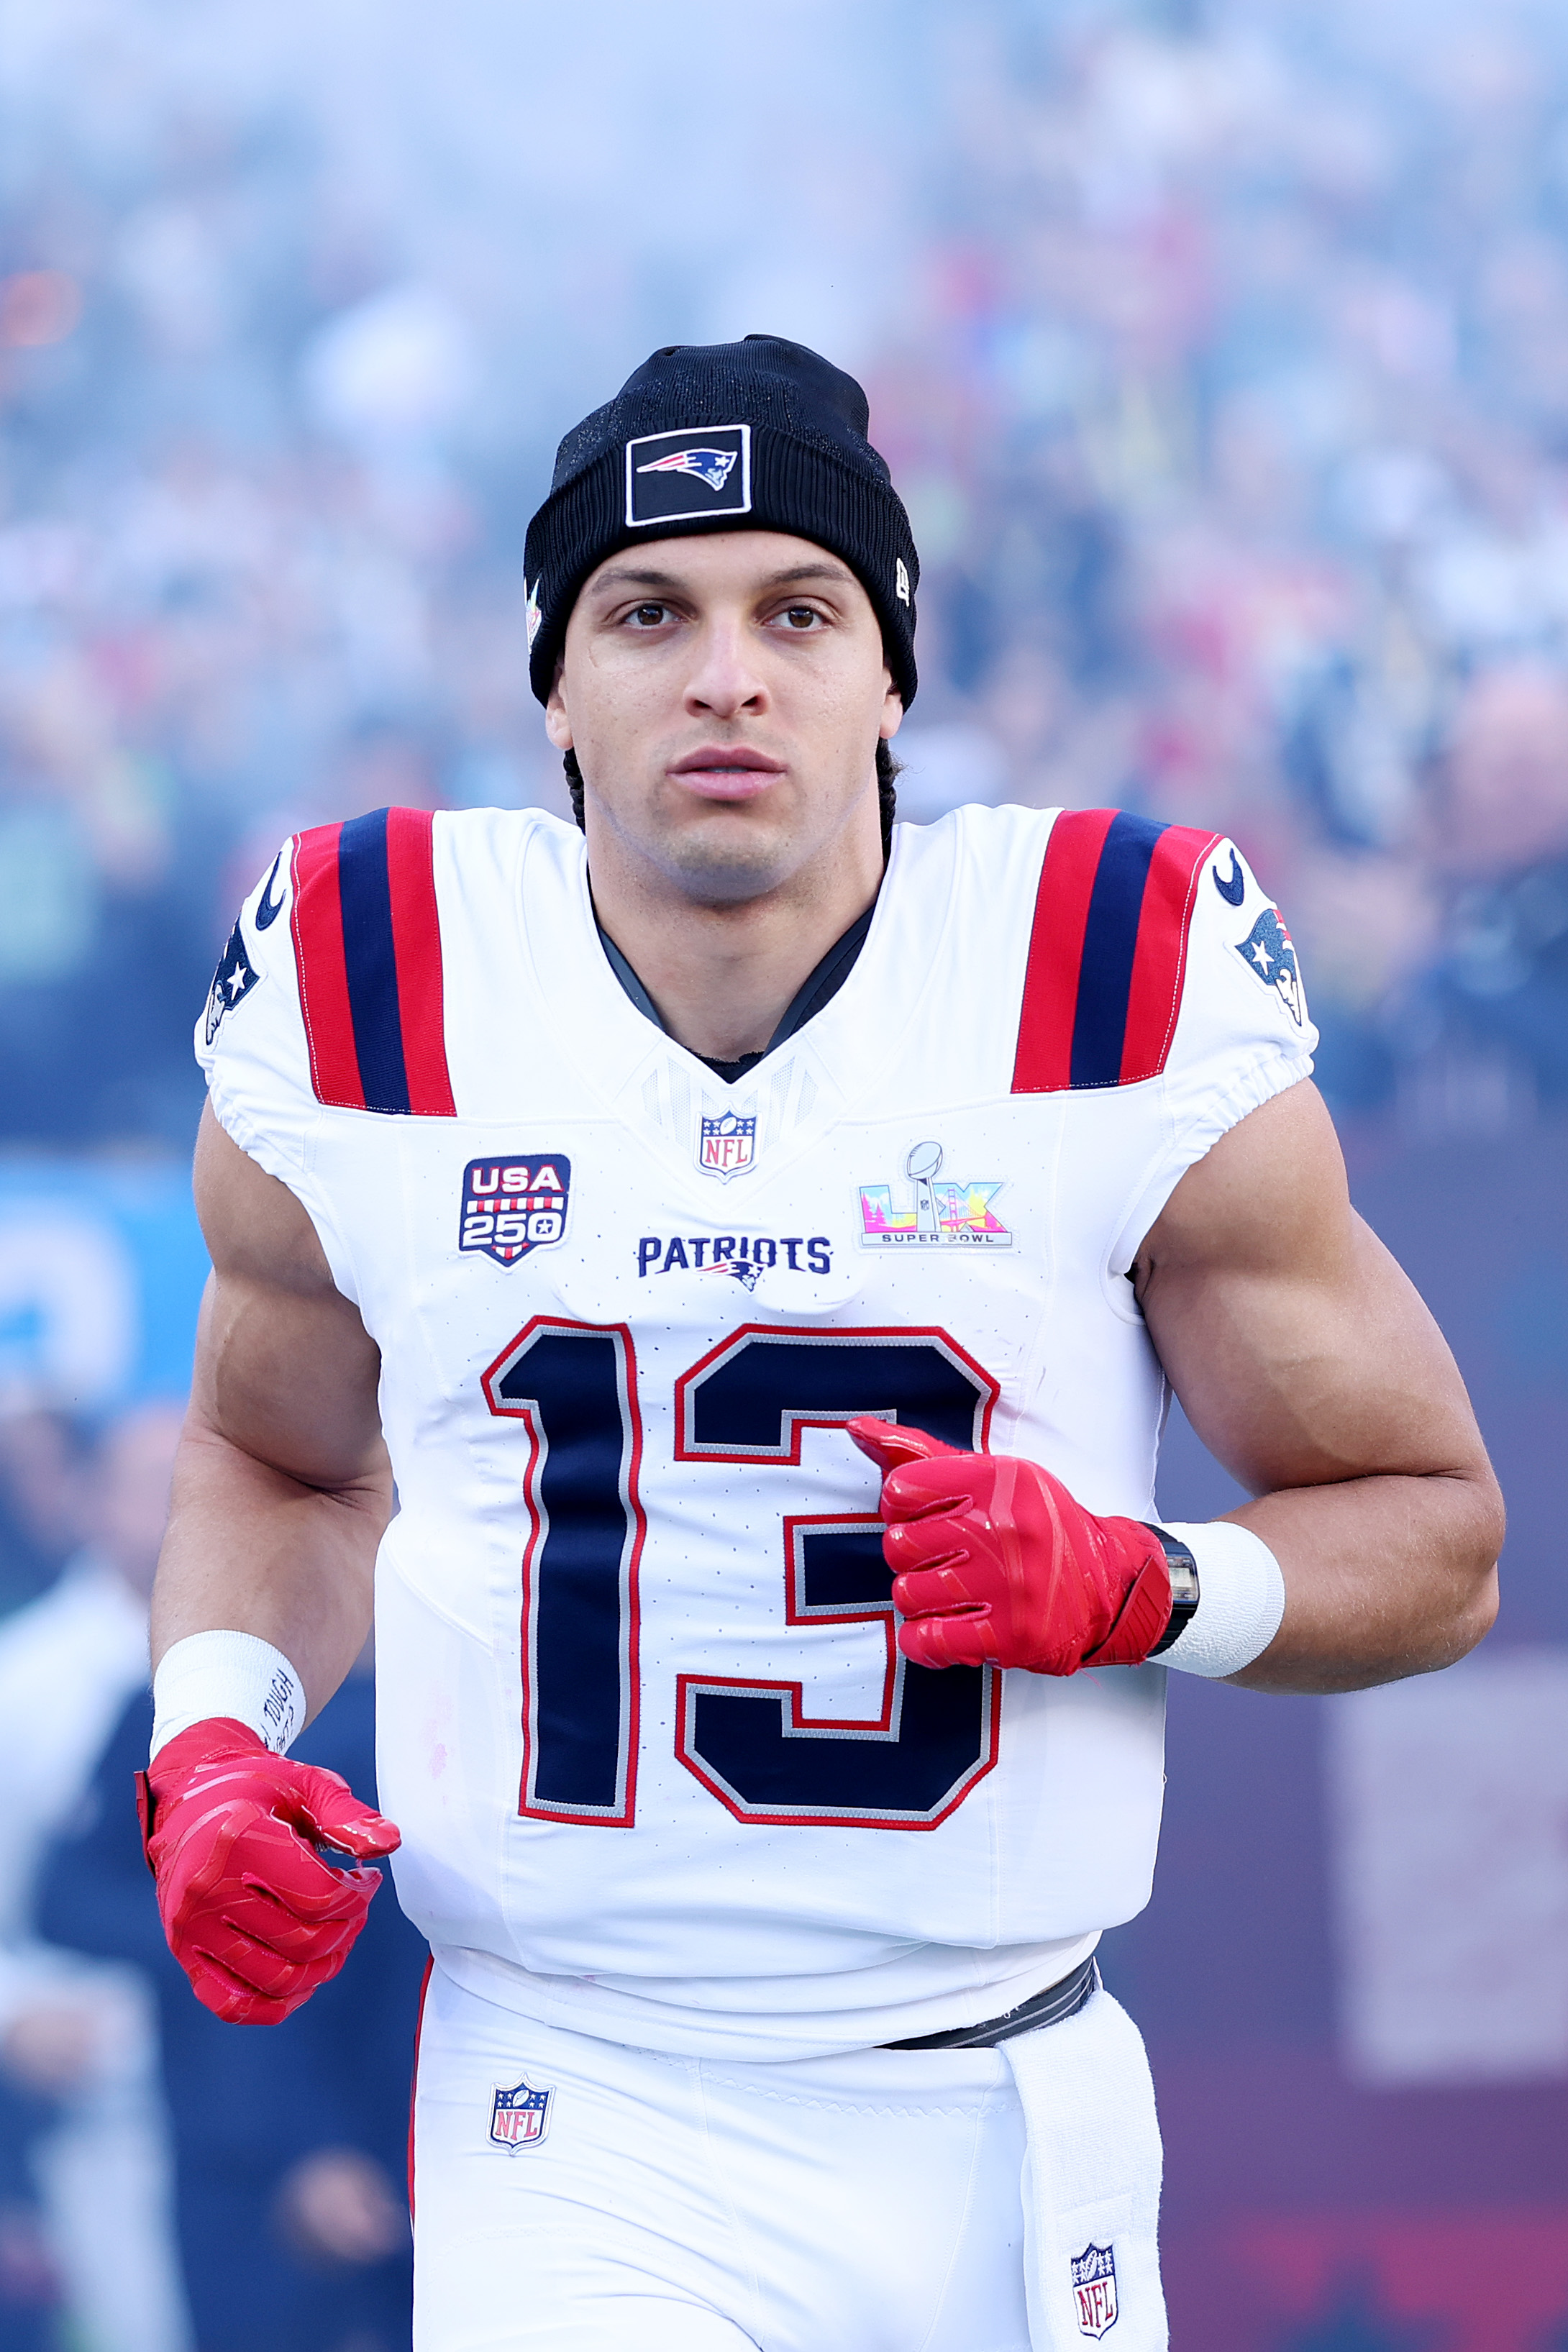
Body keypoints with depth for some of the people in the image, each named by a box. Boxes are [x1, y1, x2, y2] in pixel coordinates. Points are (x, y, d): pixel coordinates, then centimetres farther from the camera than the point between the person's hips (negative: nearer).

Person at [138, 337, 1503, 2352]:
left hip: (1001, 2118, 1)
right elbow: (285, 1460, 20)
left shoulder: (1128, 996, -3)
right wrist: (209, 1743, 1)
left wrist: (1130, 1589, -14)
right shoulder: (365, 1022, 1)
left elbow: (1434, 1536, 5)